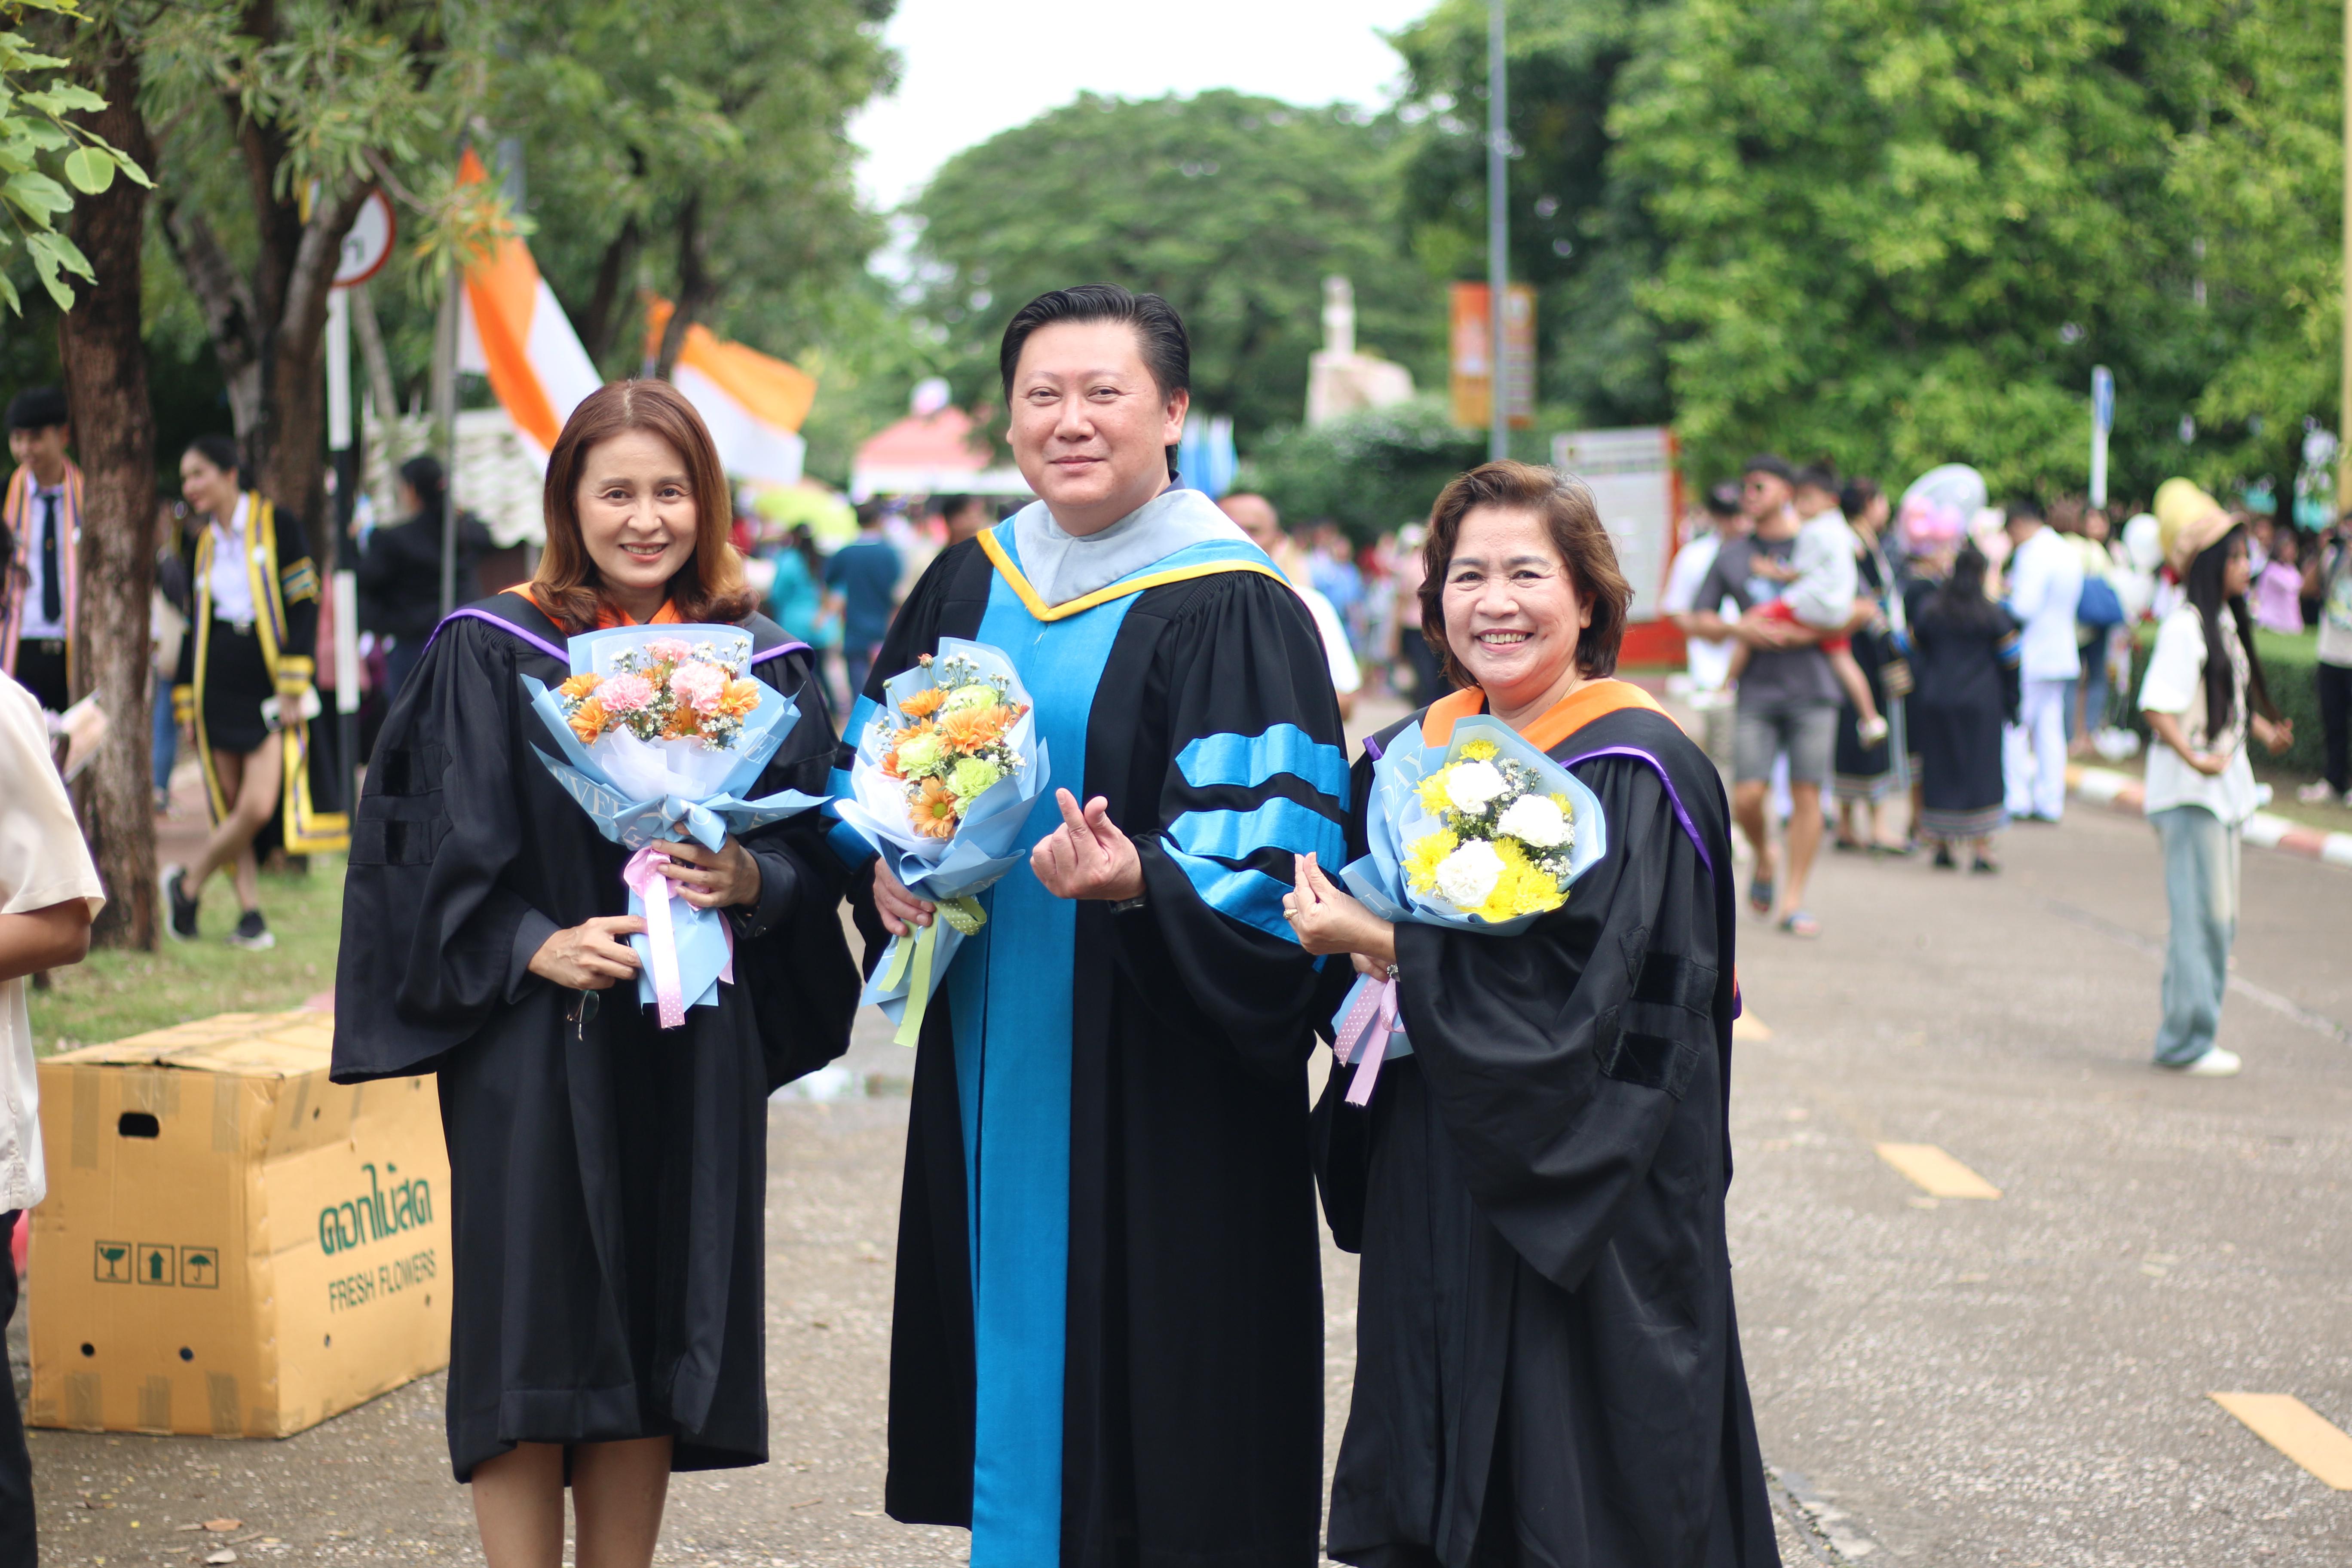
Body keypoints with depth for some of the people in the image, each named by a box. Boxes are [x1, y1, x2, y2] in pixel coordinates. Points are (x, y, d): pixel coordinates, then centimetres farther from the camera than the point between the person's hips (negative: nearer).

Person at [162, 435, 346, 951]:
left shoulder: (279, 526, -3)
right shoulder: (200, 545, 11)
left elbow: (304, 608, -6)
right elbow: (195, 623, 17)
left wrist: (293, 689, -11)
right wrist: (185, 701, 13)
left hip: (268, 690, -4)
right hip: (218, 691, 4)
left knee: (258, 808, -12)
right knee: (231, 810, 2)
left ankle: (187, 884, 7)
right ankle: (250, 913, 12)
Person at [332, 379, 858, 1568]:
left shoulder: (762, 667, 8)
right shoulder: (488, 653, 0)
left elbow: (815, 850, 8)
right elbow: (436, 844, -4)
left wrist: (748, 879, -14)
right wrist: (536, 947, -18)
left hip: (693, 1054, 3)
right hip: (531, 1047, -3)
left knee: (655, 1334, 7)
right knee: (532, 1330, -4)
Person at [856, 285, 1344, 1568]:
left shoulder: (1232, 609, -11)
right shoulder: (969, 584, 10)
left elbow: (1265, 846, -17)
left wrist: (1139, 883, -35)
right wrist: (887, 871, 2)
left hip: (1147, 1069, -6)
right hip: (992, 1061, 6)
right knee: (1012, 1327, 12)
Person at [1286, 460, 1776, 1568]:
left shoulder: (1635, 775, -11)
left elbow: (1590, 1000, -20)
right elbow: (1349, 978, 15)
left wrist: (1388, 948, -20)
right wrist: (1362, 978, -8)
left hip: (1582, 1213, -6)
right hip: (1429, 1200, 6)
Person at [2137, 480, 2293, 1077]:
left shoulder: (2226, 621, 12)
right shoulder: (2184, 629, -16)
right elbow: (2157, 709, -23)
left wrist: (2266, 731, 11)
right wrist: (2196, 760, -33)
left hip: (2224, 787, 9)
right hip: (2189, 791, -9)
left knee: (2220, 918, 12)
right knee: (2201, 915, -8)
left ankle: (2195, 1033, 20)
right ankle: (2186, 1042, -3)